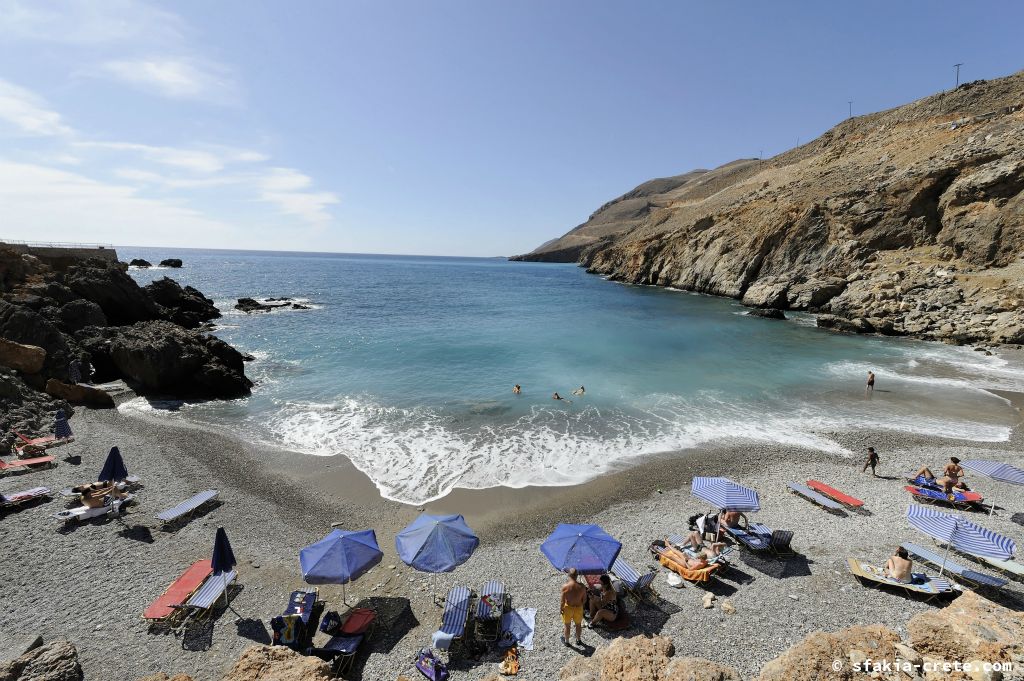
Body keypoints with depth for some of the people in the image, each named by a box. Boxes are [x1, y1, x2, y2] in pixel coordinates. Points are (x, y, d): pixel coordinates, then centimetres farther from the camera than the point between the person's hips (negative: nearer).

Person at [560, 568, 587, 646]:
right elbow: (584, 599, -7)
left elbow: (563, 601, -19)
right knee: (578, 624, 28)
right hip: (578, 608, 2)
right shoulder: (582, 586, -21)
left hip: (568, 608, -2)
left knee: (567, 626, 23)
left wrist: (560, 608, -1)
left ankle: (566, 641, 44)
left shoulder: (565, 586, -28)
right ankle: (578, 640, 48)